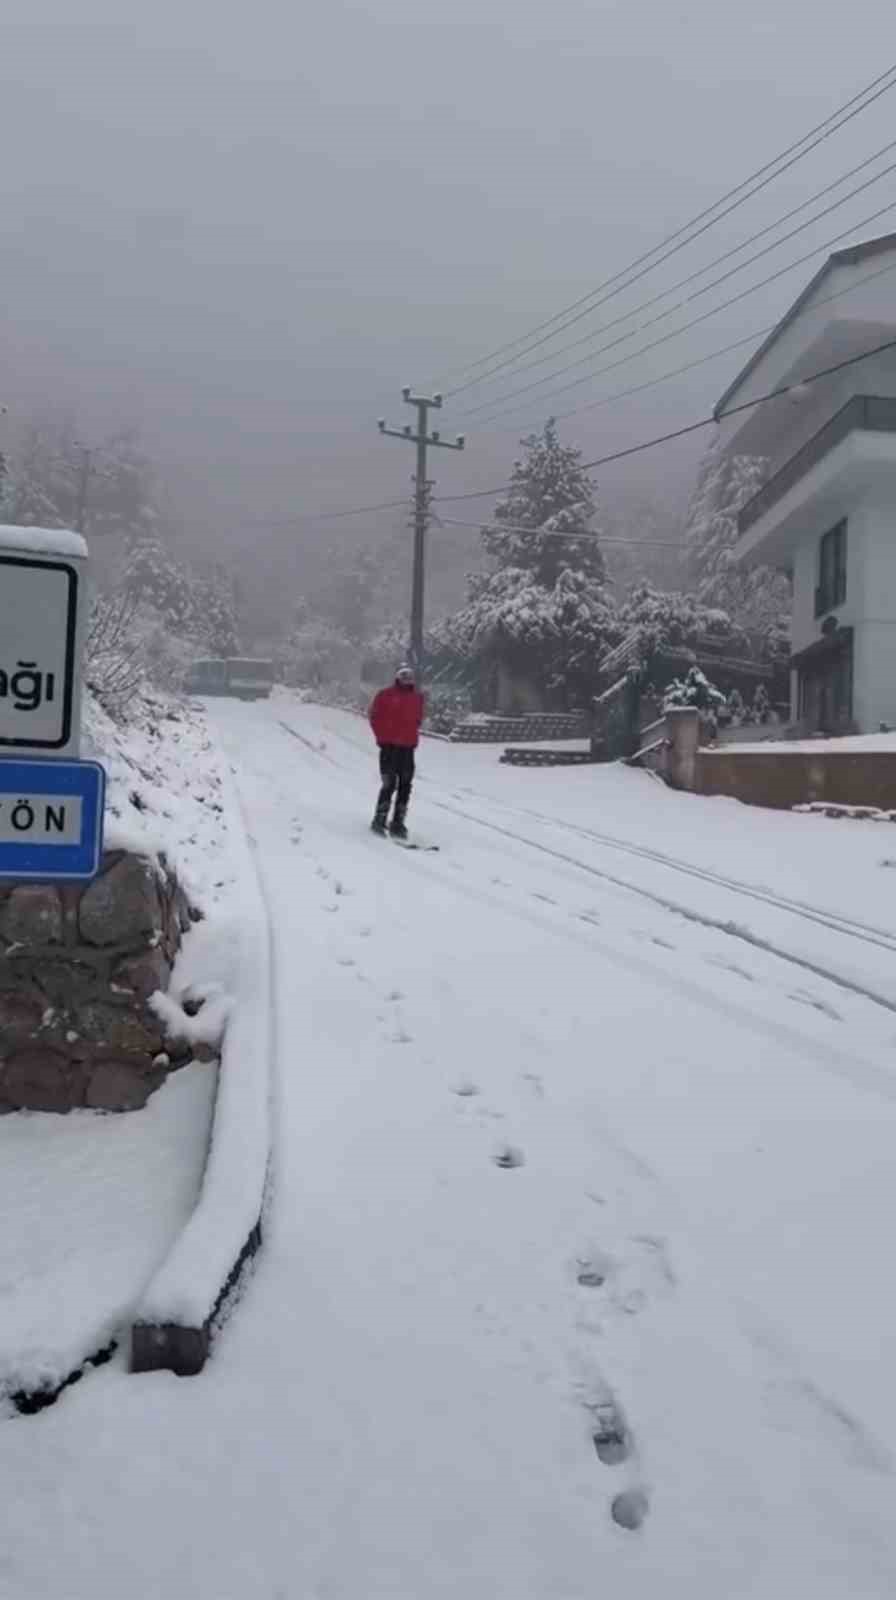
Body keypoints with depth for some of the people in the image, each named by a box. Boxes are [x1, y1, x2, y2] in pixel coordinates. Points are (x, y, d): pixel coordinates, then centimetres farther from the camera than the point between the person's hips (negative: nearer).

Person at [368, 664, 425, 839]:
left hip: (408, 747, 5)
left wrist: (412, 737, 11)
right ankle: (379, 821, 1)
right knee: (389, 784, -10)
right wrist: (382, 737, -1)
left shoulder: (417, 697, 10)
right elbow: (375, 717, 1)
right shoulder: (385, 695, -3)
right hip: (389, 746, -5)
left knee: (405, 786, 3)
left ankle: (398, 824, 9)